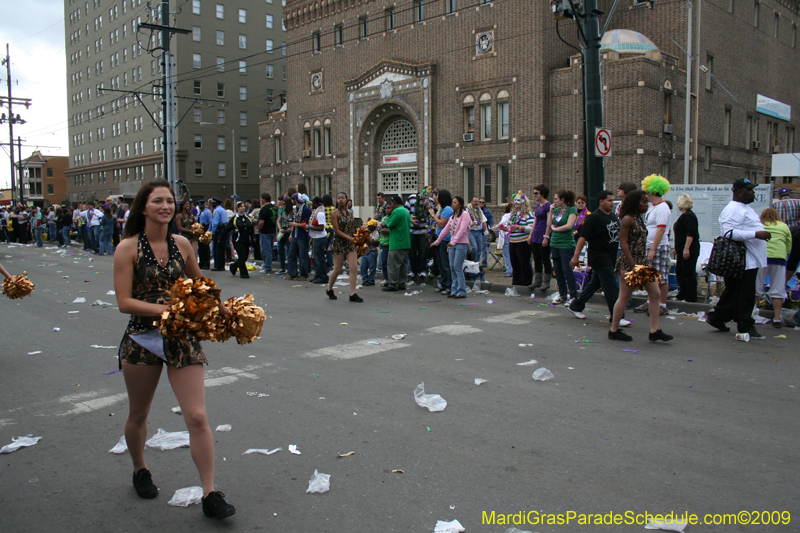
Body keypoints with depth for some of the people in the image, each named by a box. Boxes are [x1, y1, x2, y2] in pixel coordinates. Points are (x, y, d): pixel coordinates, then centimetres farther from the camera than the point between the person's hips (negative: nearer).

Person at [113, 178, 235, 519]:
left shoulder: (182, 245, 3)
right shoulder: (128, 247, -7)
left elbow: (198, 285, 19)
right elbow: (124, 302, -13)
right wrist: (164, 309, -24)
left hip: (182, 338, 2)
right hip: (142, 339, -2)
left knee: (198, 417, -5)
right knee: (138, 415, 18)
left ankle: (210, 494, 3)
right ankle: (140, 470, 46)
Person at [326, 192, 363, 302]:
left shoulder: (350, 212, 9)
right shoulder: (335, 213, -8)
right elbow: (337, 230, -13)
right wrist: (350, 238, -20)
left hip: (350, 243, 5)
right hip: (339, 243, -5)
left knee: (354, 267, -6)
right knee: (337, 269, 3)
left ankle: (353, 294, -2)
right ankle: (329, 289, 27)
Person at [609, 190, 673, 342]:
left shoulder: (639, 218, 14)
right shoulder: (627, 219, -12)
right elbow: (623, 243, -17)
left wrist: (642, 263, 13)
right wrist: (633, 264, -21)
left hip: (642, 261, 9)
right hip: (629, 263, -9)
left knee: (655, 293, 4)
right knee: (624, 296, -1)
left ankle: (654, 331, 7)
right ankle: (614, 330, 10)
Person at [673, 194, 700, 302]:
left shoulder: (689, 216, -15)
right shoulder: (684, 215, 18)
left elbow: (690, 234, -23)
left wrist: (686, 249, -27)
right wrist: (677, 248, 28)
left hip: (689, 250, -11)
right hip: (682, 250, 11)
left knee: (689, 273, -6)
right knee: (680, 272, 14)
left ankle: (691, 297, -1)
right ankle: (682, 295, 21)